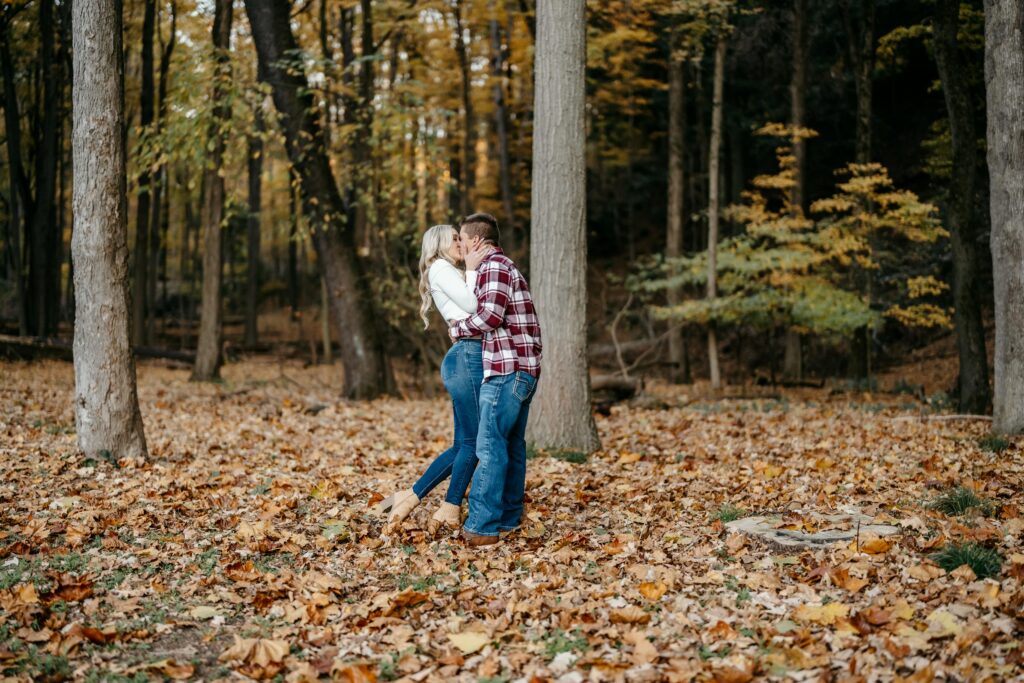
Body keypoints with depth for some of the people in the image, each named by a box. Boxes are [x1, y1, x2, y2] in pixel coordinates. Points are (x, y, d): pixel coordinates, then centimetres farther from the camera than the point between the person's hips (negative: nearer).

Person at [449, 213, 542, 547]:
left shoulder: (493, 266, -8)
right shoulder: (508, 266, 23)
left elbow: (490, 315, -19)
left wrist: (457, 328, -5)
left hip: (506, 371, -10)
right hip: (524, 370, 10)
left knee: (490, 447, -10)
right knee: (512, 445, 13)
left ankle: (482, 526, -11)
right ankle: (509, 516, 19)